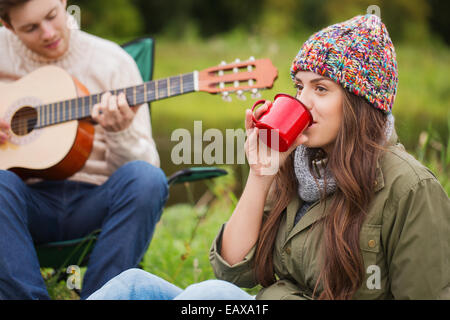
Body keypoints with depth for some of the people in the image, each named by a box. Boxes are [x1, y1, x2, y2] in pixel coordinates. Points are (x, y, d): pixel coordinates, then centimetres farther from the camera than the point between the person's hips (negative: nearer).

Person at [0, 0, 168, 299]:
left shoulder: (113, 61, 2)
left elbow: (147, 162, 1)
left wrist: (119, 134, -22)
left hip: (92, 202, 0)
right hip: (28, 199, 0)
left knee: (145, 178, -32)